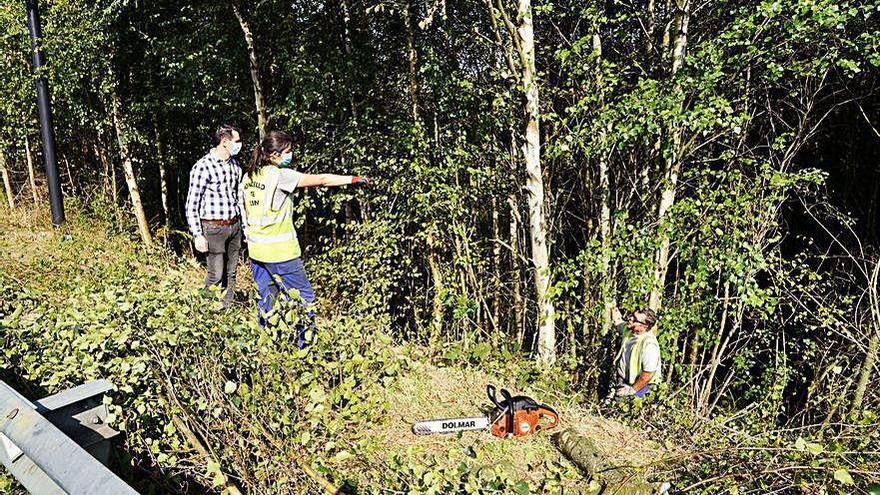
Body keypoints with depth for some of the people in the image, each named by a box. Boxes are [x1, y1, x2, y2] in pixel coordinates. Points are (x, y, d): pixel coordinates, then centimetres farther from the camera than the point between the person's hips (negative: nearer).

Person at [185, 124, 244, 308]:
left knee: (231, 274, 12)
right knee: (216, 275, -2)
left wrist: (242, 223, 17)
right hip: (214, 228, -6)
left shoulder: (235, 165, 8)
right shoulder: (203, 167, -13)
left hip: (235, 226, 6)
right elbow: (192, 204, -11)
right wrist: (198, 235, -15)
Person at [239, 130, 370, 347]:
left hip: (256, 249, 8)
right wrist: (354, 179, -5)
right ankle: (305, 344, 7)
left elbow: (246, 213, 14)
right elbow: (321, 180, -13)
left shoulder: (249, 176, 8)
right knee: (304, 298, 4)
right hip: (280, 251, -8)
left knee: (267, 299, 17)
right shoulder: (280, 175, -15)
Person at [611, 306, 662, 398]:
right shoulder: (629, 329, -6)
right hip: (623, 380, 7)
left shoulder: (649, 345, -29)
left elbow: (648, 374, -25)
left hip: (639, 384, -7)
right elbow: (618, 321, 19)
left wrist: (632, 390, -17)